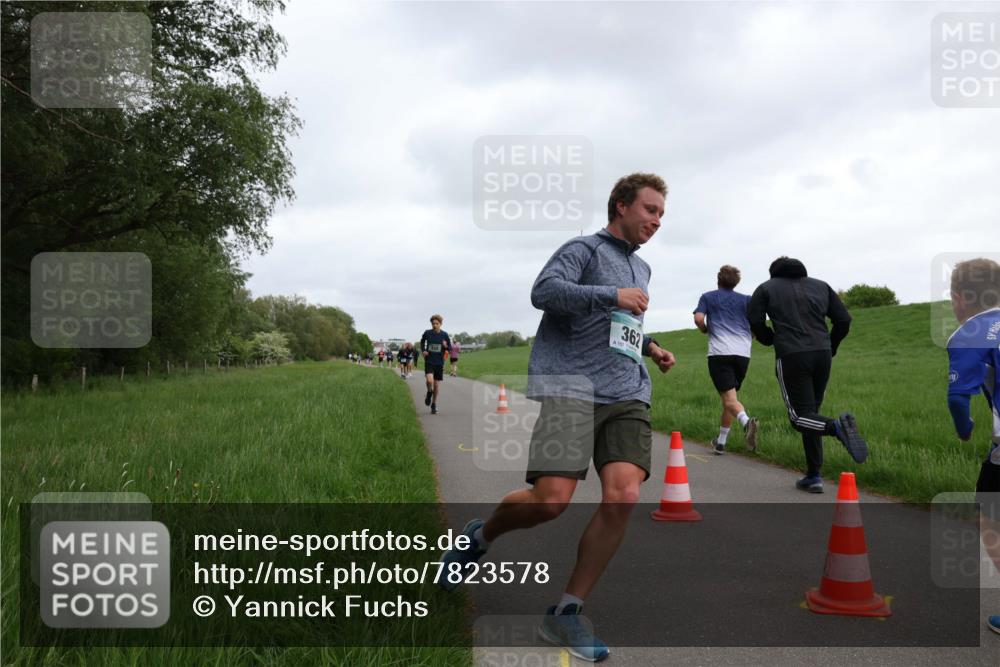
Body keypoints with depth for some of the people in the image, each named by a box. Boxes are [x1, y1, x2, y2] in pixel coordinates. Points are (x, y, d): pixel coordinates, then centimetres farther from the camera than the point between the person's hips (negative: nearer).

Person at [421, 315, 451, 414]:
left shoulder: (444, 335, -3)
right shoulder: (427, 333, -3)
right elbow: (422, 341, 18)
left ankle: (434, 404, 23)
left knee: (436, 385, 6)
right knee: (429, 381, -22)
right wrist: (423, 350, 3)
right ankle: (429, 393, 12)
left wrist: (446, 346, -18)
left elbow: (450, 348, 5)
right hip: (429, 361, -1)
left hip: (439, 362, 1)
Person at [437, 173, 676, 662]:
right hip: (571, 386, -6)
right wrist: (612, 295, -15)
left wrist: (650, 347, 24)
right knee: (552, 500, -18)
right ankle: (480, 536, 16)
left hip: (628, 393, 7)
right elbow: (543, 292, -14)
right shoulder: (585, 248, 3)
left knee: (623, 496, -15)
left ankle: (565, 614, -2)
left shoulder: (641, 269, 27)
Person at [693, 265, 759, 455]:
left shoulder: (708, 297, 13)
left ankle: (746, 421, -41)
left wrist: (705, 330, 17)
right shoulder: (746, 300, 18)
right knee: (729, 397, 15)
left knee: (729, 398, -10)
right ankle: (721, 442, 19)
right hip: (743, 353, 3)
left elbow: (698, 319, -2)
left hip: (719, 352, -3)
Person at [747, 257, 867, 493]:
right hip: (822, 355, 4)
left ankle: (837, 427, -31)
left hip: (791, 357, -4)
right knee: (810, 413, 14)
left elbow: (755, 322, -1)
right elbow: (844, 319, 12)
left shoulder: (766, 288, 12)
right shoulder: (821, 286, 20)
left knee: (800, 416, 0)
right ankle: (814, 476, 10)